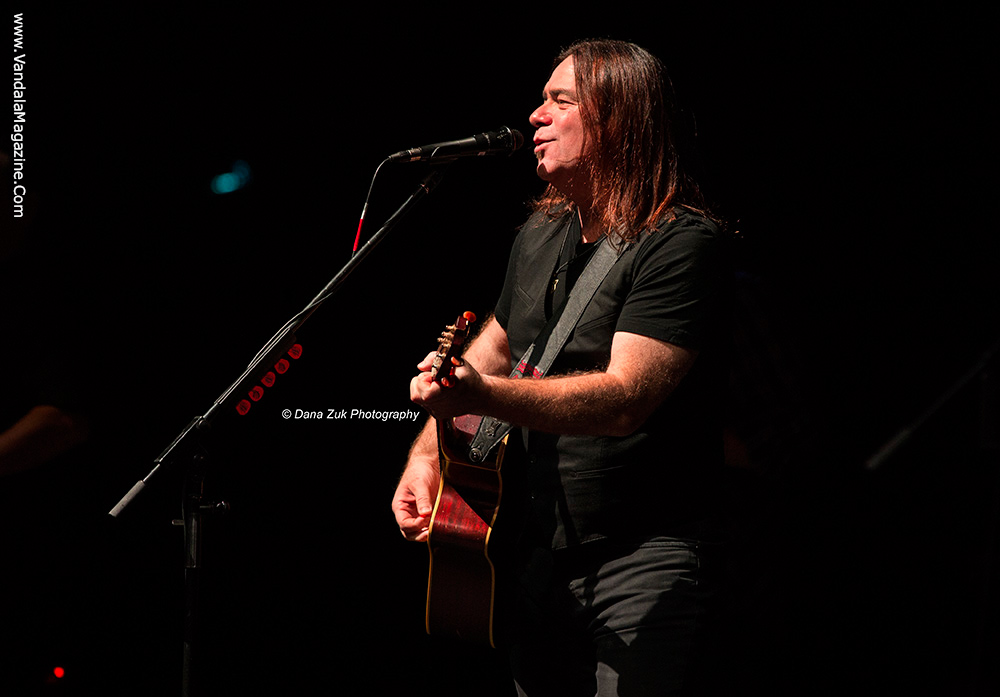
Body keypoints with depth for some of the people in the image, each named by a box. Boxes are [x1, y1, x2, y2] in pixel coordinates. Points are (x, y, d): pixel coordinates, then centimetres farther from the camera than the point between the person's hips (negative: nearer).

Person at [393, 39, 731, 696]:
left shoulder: (681, 242, -16)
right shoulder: (539, 239, 11)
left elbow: (626, 398, -28)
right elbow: (491, 350, 25)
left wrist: (481, 396, -38)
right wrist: (427, 454, 10)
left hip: (649, 560, -8)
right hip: (545, 554, 8)